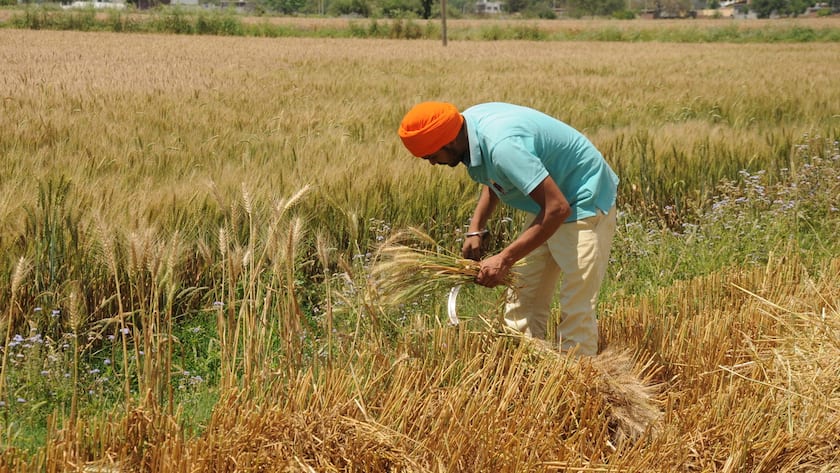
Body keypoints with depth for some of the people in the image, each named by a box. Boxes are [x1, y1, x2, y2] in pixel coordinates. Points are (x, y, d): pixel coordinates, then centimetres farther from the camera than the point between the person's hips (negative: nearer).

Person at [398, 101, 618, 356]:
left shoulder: (502, 146, -33)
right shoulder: (469, 121, -5)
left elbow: (557, 208, -32)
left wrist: (505, 259, -28)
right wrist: (475, 229, 4)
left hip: (583, 205, -10)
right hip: (547, 204, 10)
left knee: (576, 313, -11)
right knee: (522, 301, 9)